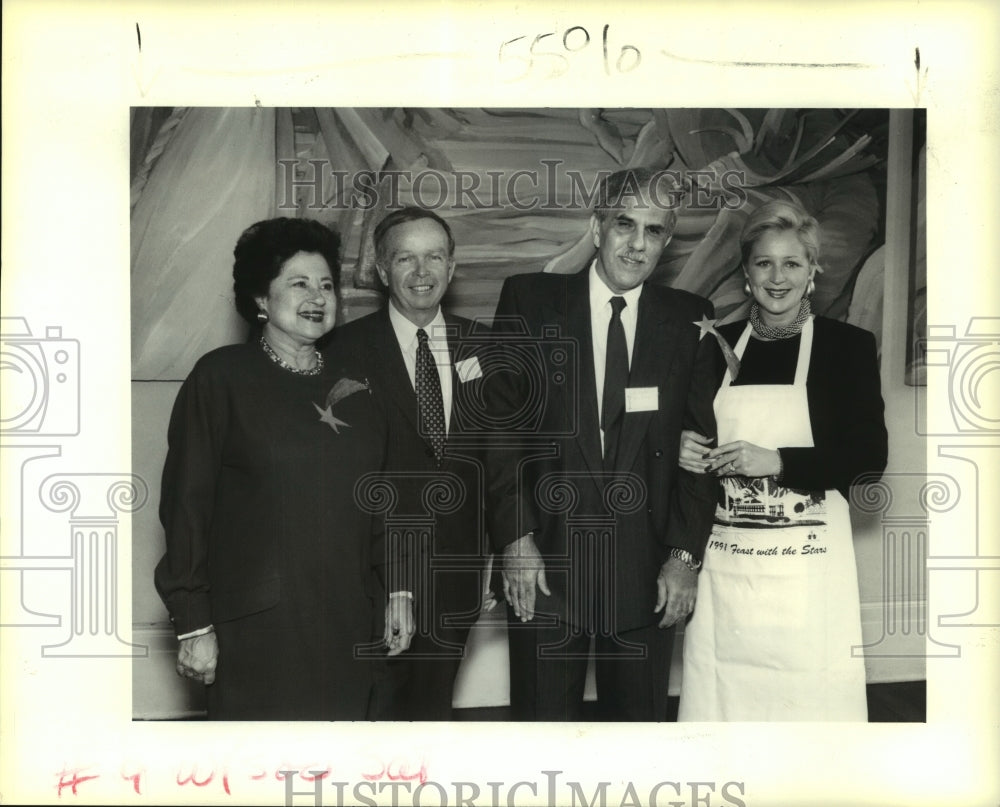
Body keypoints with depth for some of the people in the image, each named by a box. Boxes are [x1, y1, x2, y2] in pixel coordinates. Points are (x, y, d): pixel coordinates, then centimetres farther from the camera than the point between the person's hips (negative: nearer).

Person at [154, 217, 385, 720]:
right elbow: (185, 502, -4)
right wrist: (194, 625, -8)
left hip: (345, 623, 4)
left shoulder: (351, 386, 13)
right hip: (257, 626, -4)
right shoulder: (221, 376, -1)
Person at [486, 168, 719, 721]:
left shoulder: (689, 320, 5)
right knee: (543, 716, 7)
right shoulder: (528, 300, 1)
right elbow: (500, 423, -1)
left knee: (640, 716, 12)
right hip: (543, 562, -1)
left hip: (647, 571, 2)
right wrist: (515, 538, -8)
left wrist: (685, 554, -2)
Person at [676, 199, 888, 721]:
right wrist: (687, 453, -4)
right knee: (721, 696, 4)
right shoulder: (719, 345, 9)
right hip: (725, 559, 3)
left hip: (807, 559, -3)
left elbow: (869, 457, -5)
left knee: (808, 697, -3)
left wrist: (776, 461, -16)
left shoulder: (848, 345, 0)